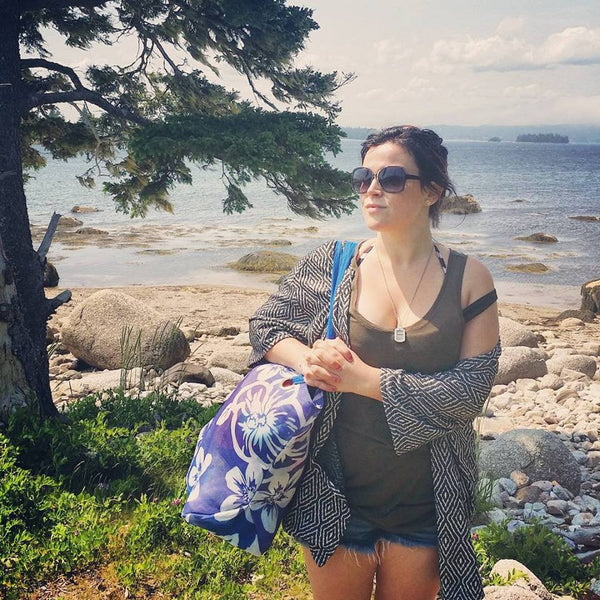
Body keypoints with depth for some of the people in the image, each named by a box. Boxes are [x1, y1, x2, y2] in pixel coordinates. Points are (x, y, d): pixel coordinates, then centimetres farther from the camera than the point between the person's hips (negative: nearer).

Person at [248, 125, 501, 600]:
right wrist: (307, 359, -18)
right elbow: (265, 325, 5)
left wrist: (364, 379, -20)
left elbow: (471, 389, -13)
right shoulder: (332, 264, -4)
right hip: (337, 498, 1)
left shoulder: (468, 279, -7)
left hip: (425, 507, 0)